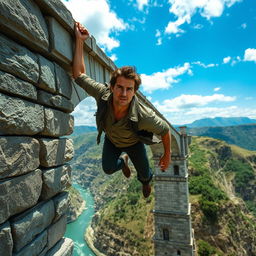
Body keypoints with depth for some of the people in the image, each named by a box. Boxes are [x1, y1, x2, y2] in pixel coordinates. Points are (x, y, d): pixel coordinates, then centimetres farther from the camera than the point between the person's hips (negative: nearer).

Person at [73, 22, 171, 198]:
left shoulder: (143, 115, -44)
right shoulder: (103, 95, -37)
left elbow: (164, 129, -26)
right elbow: (79, 75, -29)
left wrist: (167, 155, -13)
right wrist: (80, 40, -34)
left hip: (134, 143, -2)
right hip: (111, 140, 2)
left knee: (144, 174, 12)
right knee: (109, 169, -3)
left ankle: (146, 181, 55)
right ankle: (123, 160, 36)